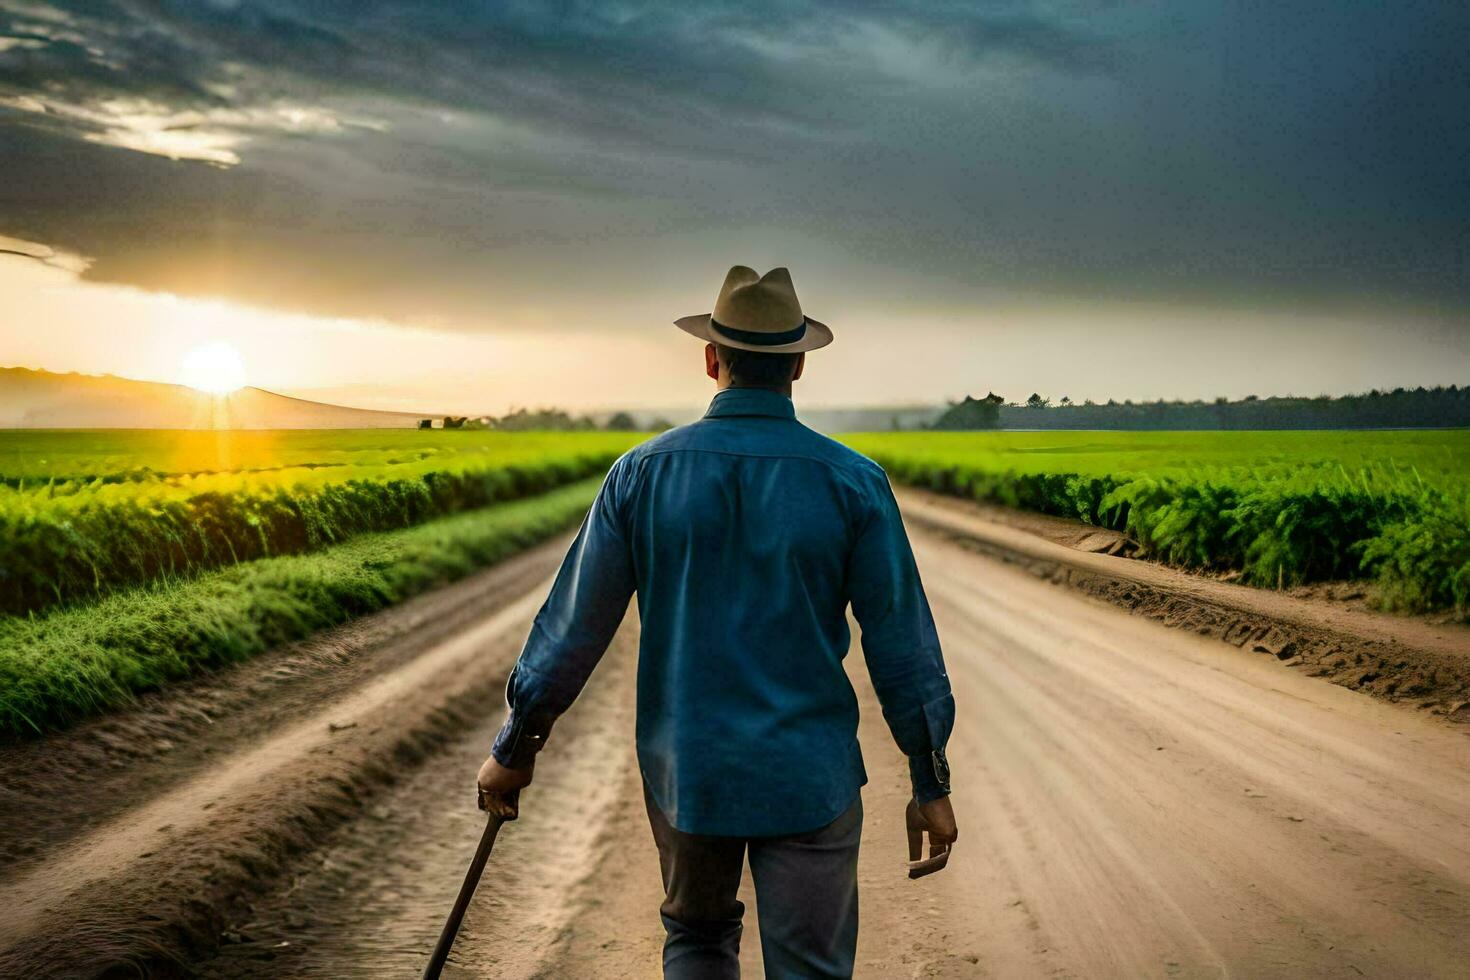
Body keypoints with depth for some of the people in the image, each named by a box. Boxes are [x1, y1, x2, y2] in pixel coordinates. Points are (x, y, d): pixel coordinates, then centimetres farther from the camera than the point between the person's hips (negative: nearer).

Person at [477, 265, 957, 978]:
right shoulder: (853, 484, -9)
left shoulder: (641, 474, -6)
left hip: (684, 774, 2)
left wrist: (514, 750, 11)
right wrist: (932, 785, 4)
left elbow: (574, 624, -2)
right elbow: (901, 645, -6)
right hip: (808, 780, -1)